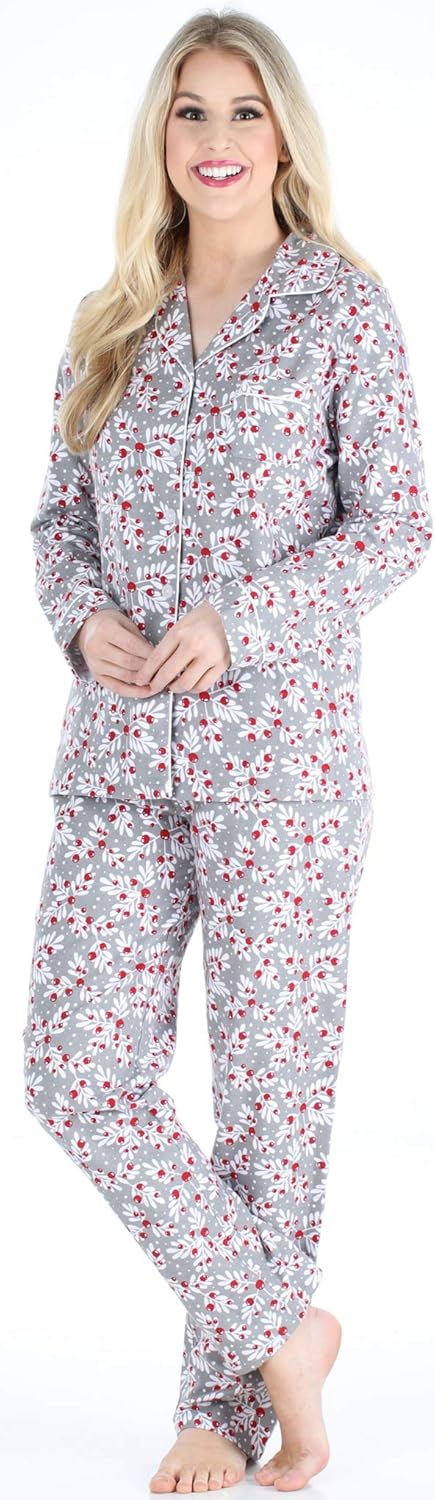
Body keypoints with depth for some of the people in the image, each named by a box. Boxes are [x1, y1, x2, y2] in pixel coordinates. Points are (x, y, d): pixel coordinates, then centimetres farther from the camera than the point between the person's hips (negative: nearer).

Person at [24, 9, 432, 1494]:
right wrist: (84, 617, -6)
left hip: (280, 745, -4)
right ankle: (285, 1328, 12)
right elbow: (58, 519, 15)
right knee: (75, 1071, -4)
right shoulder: (108, 324, 13)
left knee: (271, 1079, 2)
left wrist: (237, 620, -16)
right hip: (120, 752, 4)